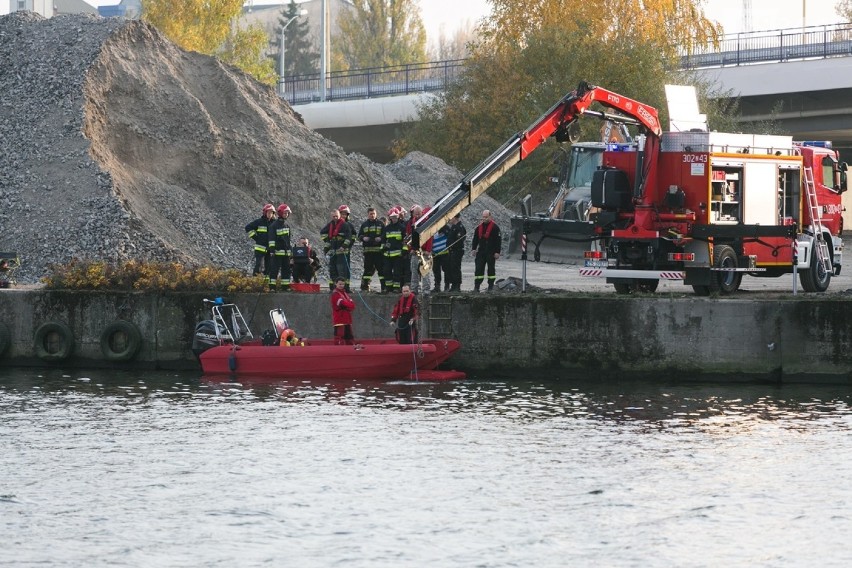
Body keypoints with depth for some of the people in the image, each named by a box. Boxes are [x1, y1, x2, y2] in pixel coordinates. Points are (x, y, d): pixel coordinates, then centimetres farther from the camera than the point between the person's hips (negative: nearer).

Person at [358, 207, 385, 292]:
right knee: (368, 269, 2)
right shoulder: (364, 225, 14)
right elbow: (359, 236, 15)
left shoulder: (380, 224, 8)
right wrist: (363, 238, -6)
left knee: (381, 269, -5)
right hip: (368, 251, 1)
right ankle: (365, 286, 8)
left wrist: (380, 238, -12)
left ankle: (384, 287, -3)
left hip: (379, 250, -1)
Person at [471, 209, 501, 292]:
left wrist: (497, 252, -11)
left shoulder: (494, 227, -5)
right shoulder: (479, 227, 10)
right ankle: (476, 286, -2)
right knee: (478, 269, -2)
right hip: (481, 252, 4)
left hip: (491, 253, -4)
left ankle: (491, 285, 12)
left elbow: (498, 240, -7)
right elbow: (475, 238, 17)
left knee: (491, 269, 4)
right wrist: (474, 249, 7)